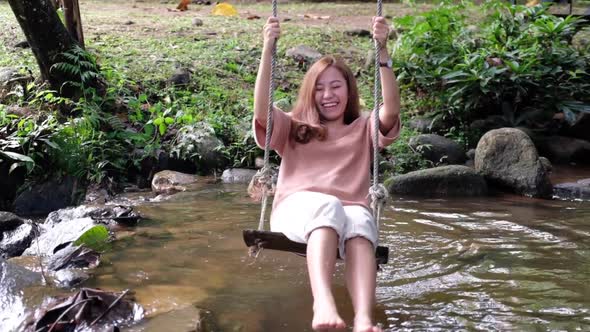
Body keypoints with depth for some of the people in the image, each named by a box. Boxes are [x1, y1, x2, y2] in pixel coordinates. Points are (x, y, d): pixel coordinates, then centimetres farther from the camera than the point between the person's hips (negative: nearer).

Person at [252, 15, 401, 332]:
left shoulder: (363, 130, 25)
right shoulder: (294, 130, 25)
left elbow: (391, 109, 3)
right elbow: (261, 110, 4)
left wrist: (382, 50, -6)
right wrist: (268, 48, -4)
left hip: (349, 211, 1)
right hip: (297, 208, -1)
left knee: (359, 221, -38)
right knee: (327, 206, -39)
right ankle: (323, 303, -61)